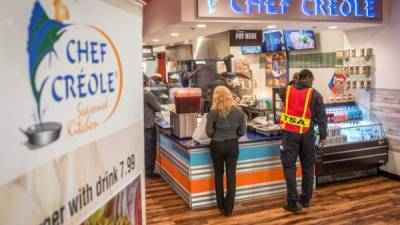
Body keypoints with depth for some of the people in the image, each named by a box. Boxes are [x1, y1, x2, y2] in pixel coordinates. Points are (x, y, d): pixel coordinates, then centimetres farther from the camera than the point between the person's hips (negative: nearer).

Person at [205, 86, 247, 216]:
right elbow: (242, 131, 0)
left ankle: (221, 205, 25)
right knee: (231, 175, 8)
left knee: (219, 174, 16)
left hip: (217, 145, -1)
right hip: (233, 145, 2)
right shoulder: (238, 111, -4)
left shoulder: (213, 112, -12)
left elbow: (209, 131, -11)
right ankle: (229, 208, 12)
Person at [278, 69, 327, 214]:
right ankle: (306, 199, 25)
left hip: (290, 133, 0)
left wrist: (293, 83, 32)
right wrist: (323, 136, 6)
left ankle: (293, 202, 0)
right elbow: (321, 117, -1)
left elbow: (280, 91, 28)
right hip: (307, 134, 0)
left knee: (289, 166, 3)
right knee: (308, 167, 15)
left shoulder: (287, 90, 2)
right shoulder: (314, 94, -1)